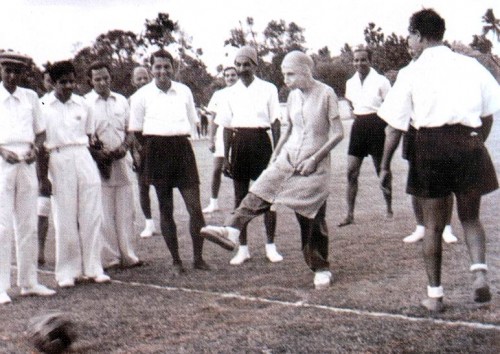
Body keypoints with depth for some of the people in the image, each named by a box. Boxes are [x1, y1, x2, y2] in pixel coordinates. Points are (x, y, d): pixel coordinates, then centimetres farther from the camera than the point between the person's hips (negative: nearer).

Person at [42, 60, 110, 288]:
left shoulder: (82, 104, 10)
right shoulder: (43, 106, 0)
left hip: (84, 159, 3)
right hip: (58, 161, -3)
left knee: (92, 217, 2)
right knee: (65, 220, 0)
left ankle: (93, 268, 10)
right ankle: (67, 272, 10)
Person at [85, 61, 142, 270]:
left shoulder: (121, 101, 12)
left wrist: (124, 147, -4)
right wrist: (97, 153, -16)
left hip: (121, 160, 4)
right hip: (98, 162, -4)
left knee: (124, 211, 7)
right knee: (103, 212, -1)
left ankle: (127, 255, 15)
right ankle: (108, 257, 6)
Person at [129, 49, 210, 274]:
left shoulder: (184, 91, 8)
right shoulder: (142, 95, 1)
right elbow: (136, 131, 4)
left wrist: (180, 139, 4)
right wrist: (154, 146, -1)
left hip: (182, 148, 2)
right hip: (157, 152, -2)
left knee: (195, 206, -5)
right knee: (166, 209, 4)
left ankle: (198, 258, 6)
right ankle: (176, 261, 13)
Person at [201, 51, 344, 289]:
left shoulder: (326, 94, -11)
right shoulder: (293, 96, 7)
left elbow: (338, 133, -11)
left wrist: (315, 158, -15)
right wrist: (275, 156, 12)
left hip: (314, 165, -5)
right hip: (288, 159, 5)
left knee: (313, 219, 0)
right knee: (258, 192, -15)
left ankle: (321, 270, 14)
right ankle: (232, 231, -26)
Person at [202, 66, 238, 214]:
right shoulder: (218, 95, 8)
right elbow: (213, 119, 10)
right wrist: (211, 139, 4)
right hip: (222, 135, 2)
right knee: (217, 169, 0)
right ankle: (214, 203, 10)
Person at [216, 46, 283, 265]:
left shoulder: (268, 89, 0)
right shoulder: (231, 93, 8)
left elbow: (275, 123, 1)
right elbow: (228, 126, 10)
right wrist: (226, 157, 6)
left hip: (261, 141, -3)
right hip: (239, 143, 3)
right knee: (240, 196, 6)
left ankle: (271, 246, 11)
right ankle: (243, 248, 13)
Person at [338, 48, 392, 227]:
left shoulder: (381, 81, -6)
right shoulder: (350, 83, 8)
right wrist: (358, 116, 12)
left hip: (376, 125, -4)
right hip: (358, 126, 4)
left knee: (382, 170, 5)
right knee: (351, 171, -3)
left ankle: (389, 209, 21)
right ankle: (350, 214, 0)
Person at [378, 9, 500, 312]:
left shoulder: (412, 73, 1)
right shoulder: (471, 66, 6)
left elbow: (395, 127, 0)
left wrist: (385, 166, 7)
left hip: (430, 145, -1)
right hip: (469, 142, 2)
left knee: (434, 224, 10)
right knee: (470, 217, 18)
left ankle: (435, 295, 16)